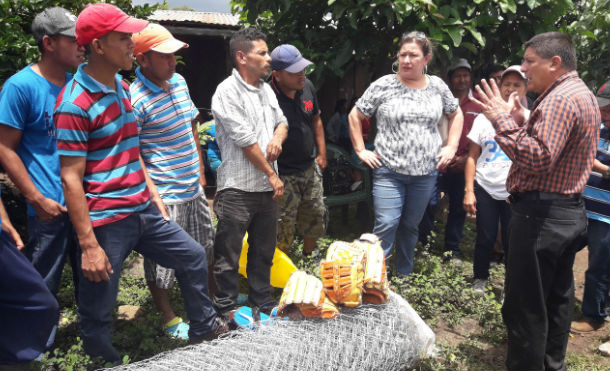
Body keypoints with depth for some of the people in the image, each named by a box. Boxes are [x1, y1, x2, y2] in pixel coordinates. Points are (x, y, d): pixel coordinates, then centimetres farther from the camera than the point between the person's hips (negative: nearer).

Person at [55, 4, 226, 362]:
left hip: (142, 210, 9)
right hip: (105, 222, -8)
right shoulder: (75, 103, -16)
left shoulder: (122, 88, 9)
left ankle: (205, 328, 39)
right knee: (98, 313, 6)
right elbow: (71, 179, -17)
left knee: (193, 256, 19)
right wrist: (88, 245, -18)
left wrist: (153, 193, 17)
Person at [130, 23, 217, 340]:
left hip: (193, 189, 8)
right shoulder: (135, 99, -18)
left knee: (204, 250, 22)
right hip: (164, 196, -8)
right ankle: (169, 318, 31)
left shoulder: (179, 82, 5)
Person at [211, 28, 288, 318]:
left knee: (264, 252, 18)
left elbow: (281, 121, 21)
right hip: (238, 188, -8)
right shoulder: (227, 92, -12)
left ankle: (262, 303, 34)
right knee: (229, 254, 4)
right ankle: (227, 308, 20)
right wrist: (272, 174, -7)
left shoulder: (266, 89, 13)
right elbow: (245, 141, -15)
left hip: (267, 187, 8)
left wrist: (277, 138, -4)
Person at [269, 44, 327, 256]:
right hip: (283, 175, -7)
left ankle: (309, 257, 43)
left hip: (311, 168, 7)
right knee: (283, 226, 3)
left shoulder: (307, 87, 1)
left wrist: (322, 153, 14)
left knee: (316, 217, 20)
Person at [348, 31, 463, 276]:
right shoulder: (383, 85, -2)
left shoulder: (437, 86, 7)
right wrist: (361, 150, -1)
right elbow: (355, 116, 5)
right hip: (388, 171, -3)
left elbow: (456, 114, 22)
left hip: (425, 173, 3)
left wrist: (451, 147, 12)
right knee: (386, 225, -10)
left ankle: (405, 276, 28)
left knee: (411, 226, 12)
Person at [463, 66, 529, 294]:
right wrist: (469, 190, 0)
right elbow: (472, 156, 4)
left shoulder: (530, 119, 1)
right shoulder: (485, 118, 5)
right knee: (485, 238, 7)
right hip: (484, 189, 1)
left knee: (512, 242, 3)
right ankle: (480, 279, 28)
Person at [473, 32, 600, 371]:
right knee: (558, 297, 20)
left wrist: (503, 120, -21)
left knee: (526, 305, -2)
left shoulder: (559, 99, -17)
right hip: (571, 212, 11)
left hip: (542, 213, -11)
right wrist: (521, 123, 10)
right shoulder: (584, 95, 17)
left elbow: (538, 159, -26)